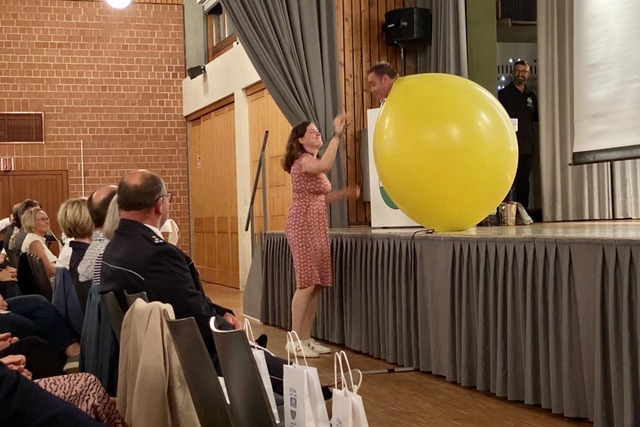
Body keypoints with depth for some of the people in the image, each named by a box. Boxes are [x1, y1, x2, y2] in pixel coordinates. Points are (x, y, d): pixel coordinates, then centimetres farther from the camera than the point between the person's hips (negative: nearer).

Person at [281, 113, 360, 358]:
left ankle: (306, 338, 10)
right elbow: (326, 166, -32)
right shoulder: (302, 161, -9)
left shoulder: (314, 163, 21)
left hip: (318, 227, 9)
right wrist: (337, 134, -30)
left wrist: (345, 193, 9)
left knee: (316, 285, 6)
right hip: (303, 226, -9)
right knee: (306, 284, -12)